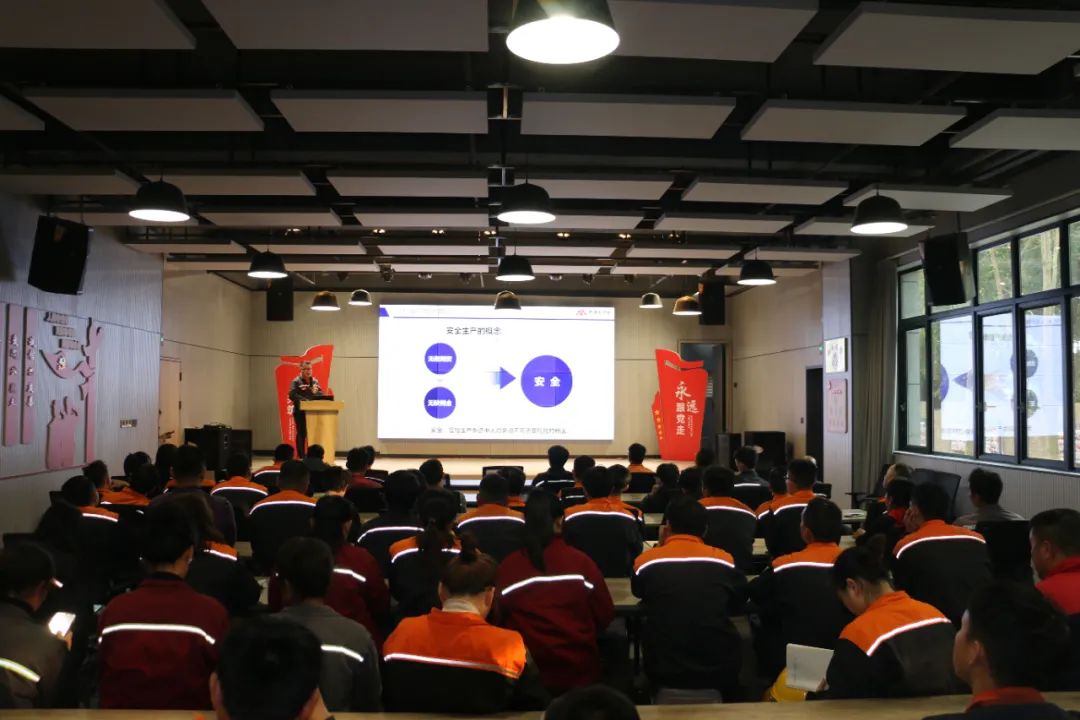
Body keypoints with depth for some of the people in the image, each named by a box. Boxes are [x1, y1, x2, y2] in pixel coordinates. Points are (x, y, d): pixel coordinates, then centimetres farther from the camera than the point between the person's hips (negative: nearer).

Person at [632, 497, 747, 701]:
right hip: (721, 668, 0)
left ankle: (666, 691, 16)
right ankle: (713, 691, 19)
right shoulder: (725, 560, -4)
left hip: (663, 669, 0)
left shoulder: (646, 560, -6)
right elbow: (738, 603, 13)